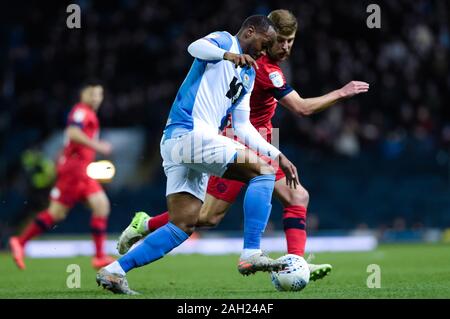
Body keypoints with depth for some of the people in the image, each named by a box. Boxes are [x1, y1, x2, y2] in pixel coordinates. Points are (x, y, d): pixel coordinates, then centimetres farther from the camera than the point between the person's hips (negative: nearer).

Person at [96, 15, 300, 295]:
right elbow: (197, 47, -22)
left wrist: (277, 155, 16)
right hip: (189, 133, -9)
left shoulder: (249, 75, 26)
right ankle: (251, 254, -18)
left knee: (183, 226, 4)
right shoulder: (225, 40, 2)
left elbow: (242, 126, 24)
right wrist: (229, 55, -41)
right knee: (263, 171, -13)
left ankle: (113, 271, 3)